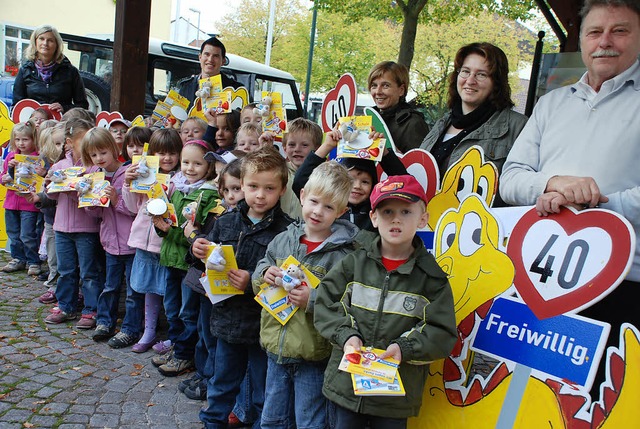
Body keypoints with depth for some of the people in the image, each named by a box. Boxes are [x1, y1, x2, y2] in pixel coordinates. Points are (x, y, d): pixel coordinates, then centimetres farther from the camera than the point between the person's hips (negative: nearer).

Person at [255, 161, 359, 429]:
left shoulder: (343, 254, -16)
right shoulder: (284, 240, 0)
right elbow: (258, 283, 11)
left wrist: (312, 300, -27)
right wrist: (265, 274, -10)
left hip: (312, 356, -5)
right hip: (276, 347, 5)